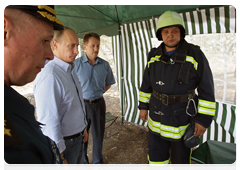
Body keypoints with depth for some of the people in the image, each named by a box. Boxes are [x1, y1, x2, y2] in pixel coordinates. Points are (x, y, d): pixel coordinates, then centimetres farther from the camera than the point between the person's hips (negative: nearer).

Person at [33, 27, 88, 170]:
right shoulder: (49, 76, -27)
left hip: (78, 138, 8)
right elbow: (49, 122, -27)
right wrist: (59, 158, -19)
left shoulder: (70, 70, 5)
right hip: (64, 144, -8)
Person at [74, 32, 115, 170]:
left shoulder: (105, 65, -1)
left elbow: (109, 83, 11)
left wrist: (96, 94, 4)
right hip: (82, 104, -2)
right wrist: (81, 97, -6)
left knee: (98, 134, 16)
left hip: (98, 103, 3)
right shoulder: (76, 64, -10)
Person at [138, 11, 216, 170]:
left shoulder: (195, 54, -14)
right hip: (157, 114, 4)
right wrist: (143, 106, 8)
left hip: (183, 116, -3)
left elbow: (207, 89, -11)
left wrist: (204, 119, -12)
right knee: (156, 153, 17)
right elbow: (147, 83, 7)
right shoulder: (154, 56, -2)